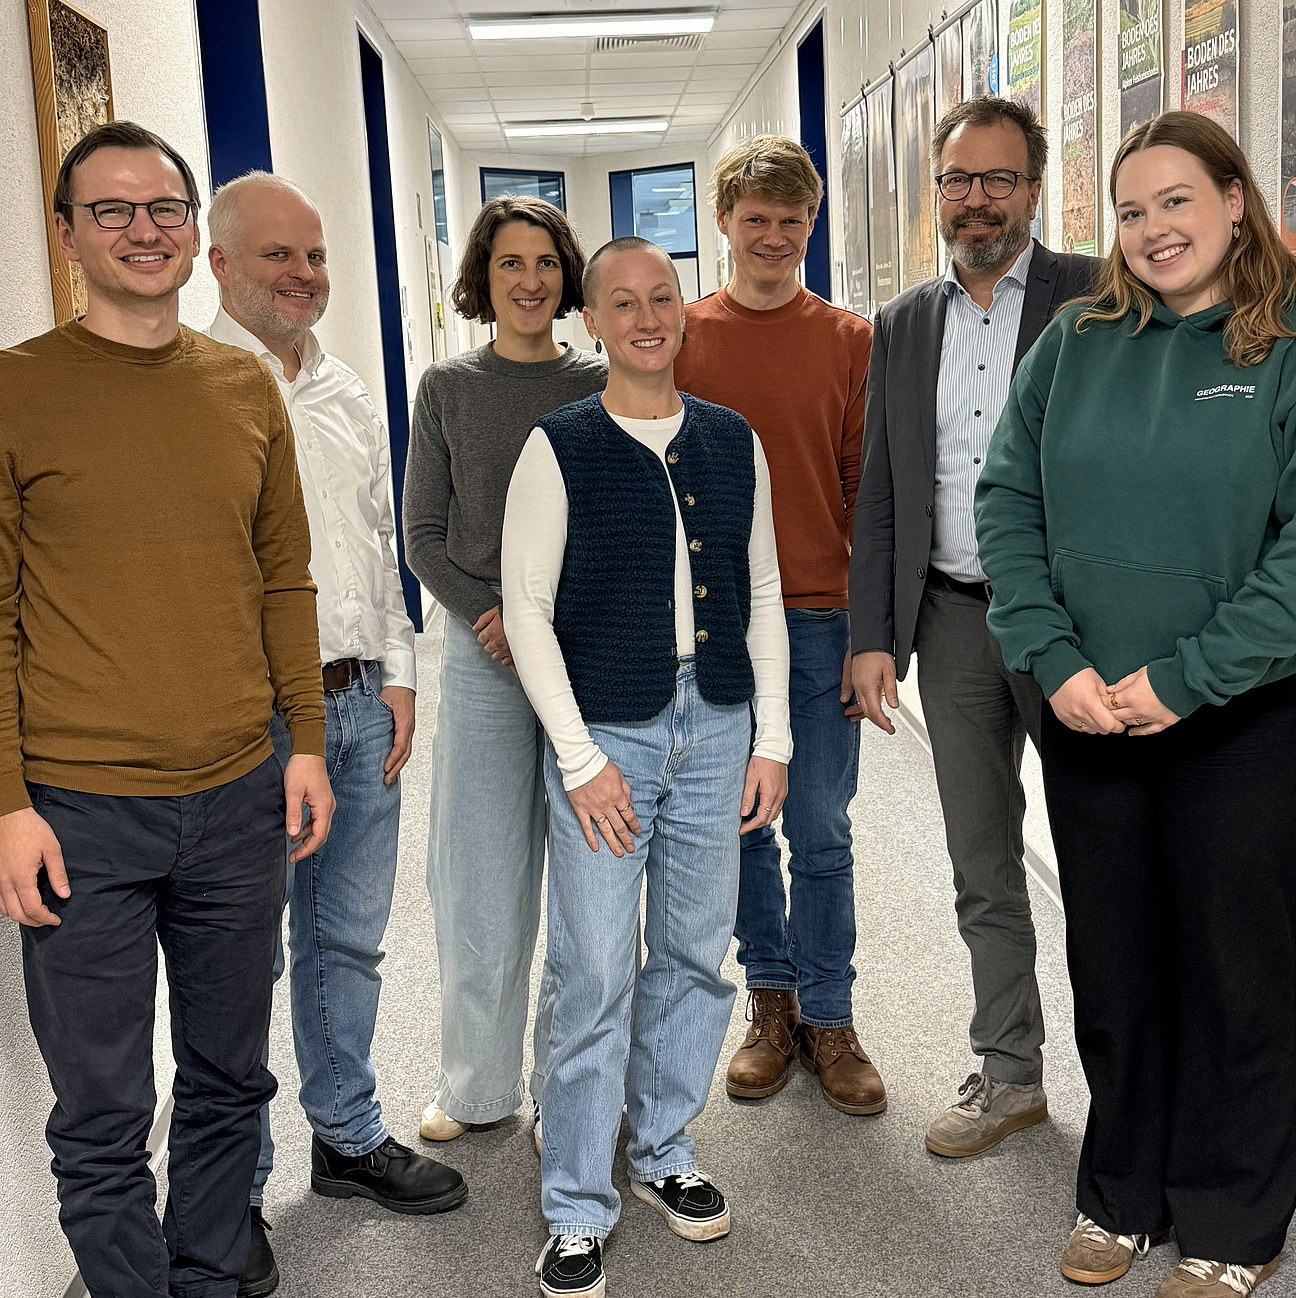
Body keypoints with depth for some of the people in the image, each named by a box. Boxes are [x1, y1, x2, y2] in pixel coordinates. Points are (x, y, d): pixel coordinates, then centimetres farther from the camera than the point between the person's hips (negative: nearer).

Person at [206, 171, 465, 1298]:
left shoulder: (349, 398, 16)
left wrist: (395, 675, 12)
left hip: (361, 705, 7)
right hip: (247, 714, -6)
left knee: (349, 939, 16)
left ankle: (350, 1137, 34)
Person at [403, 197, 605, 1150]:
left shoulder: (602, 385, 5)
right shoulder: (448, 389, 6)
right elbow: (425, 536, 6)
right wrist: (492, 615, -9)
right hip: (482, 654, 1)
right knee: (480, 877, 5)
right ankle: (481, 1083, 23)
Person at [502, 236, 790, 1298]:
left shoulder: (734, 442, 8)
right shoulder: (560, 446, -3)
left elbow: (762, 594, 11)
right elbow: (528, 609, -5)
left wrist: (772, 738, 5)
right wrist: (580, 759, -10)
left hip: (715, 729, 4)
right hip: (604, 732, -3)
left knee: (695, 956, 13)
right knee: (596, 977, -1)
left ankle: (664, 1150, 34)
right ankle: (579, 1211, 15)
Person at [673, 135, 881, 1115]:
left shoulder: (850, 341, 2)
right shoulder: (681, 336, 4)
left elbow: (867, 489, 1)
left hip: (821, 619, -1)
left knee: (821, 834, 5)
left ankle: (828, 1017, 22)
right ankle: (772, 1001, 28)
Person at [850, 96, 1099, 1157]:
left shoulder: (1095, 298, -3)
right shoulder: (903, 325, 11)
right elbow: (880, 493, 10)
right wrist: (872, 635, 4)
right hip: (952, 621, 4)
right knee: (982, 868, 12)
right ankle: (1010, 1073, 27)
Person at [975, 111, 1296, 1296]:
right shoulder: (1076, 343, 5)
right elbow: (1008, 501, 2)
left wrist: (1183, 678, -18)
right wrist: (1055, 662, -9)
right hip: (1086, 717, 3)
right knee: (1111, 964, 14)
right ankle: (1122, 1192, 33)